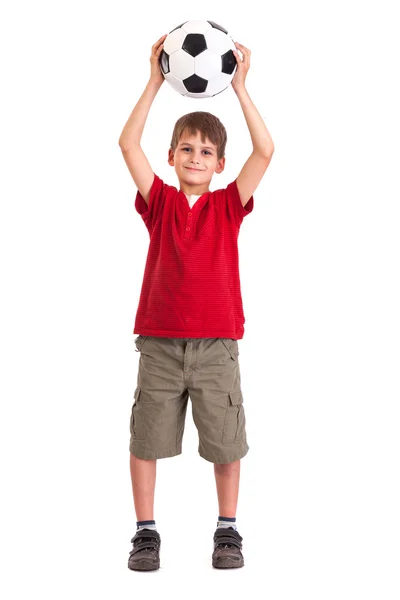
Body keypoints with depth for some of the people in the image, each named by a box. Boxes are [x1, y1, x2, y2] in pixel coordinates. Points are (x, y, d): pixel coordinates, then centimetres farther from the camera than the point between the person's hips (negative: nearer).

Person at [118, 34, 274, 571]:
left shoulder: (229, 205, 3)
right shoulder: (159, 201, 4)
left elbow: (265, 151, -7)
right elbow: (128, 144, -6)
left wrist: (239, 87, -9)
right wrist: (155, 82, -9)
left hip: (217, 344, 0)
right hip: (159, 342, 0)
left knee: (226, 442, 6)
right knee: (146, 439, 4)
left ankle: (227, 531, 22)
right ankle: (146, 532, 18)